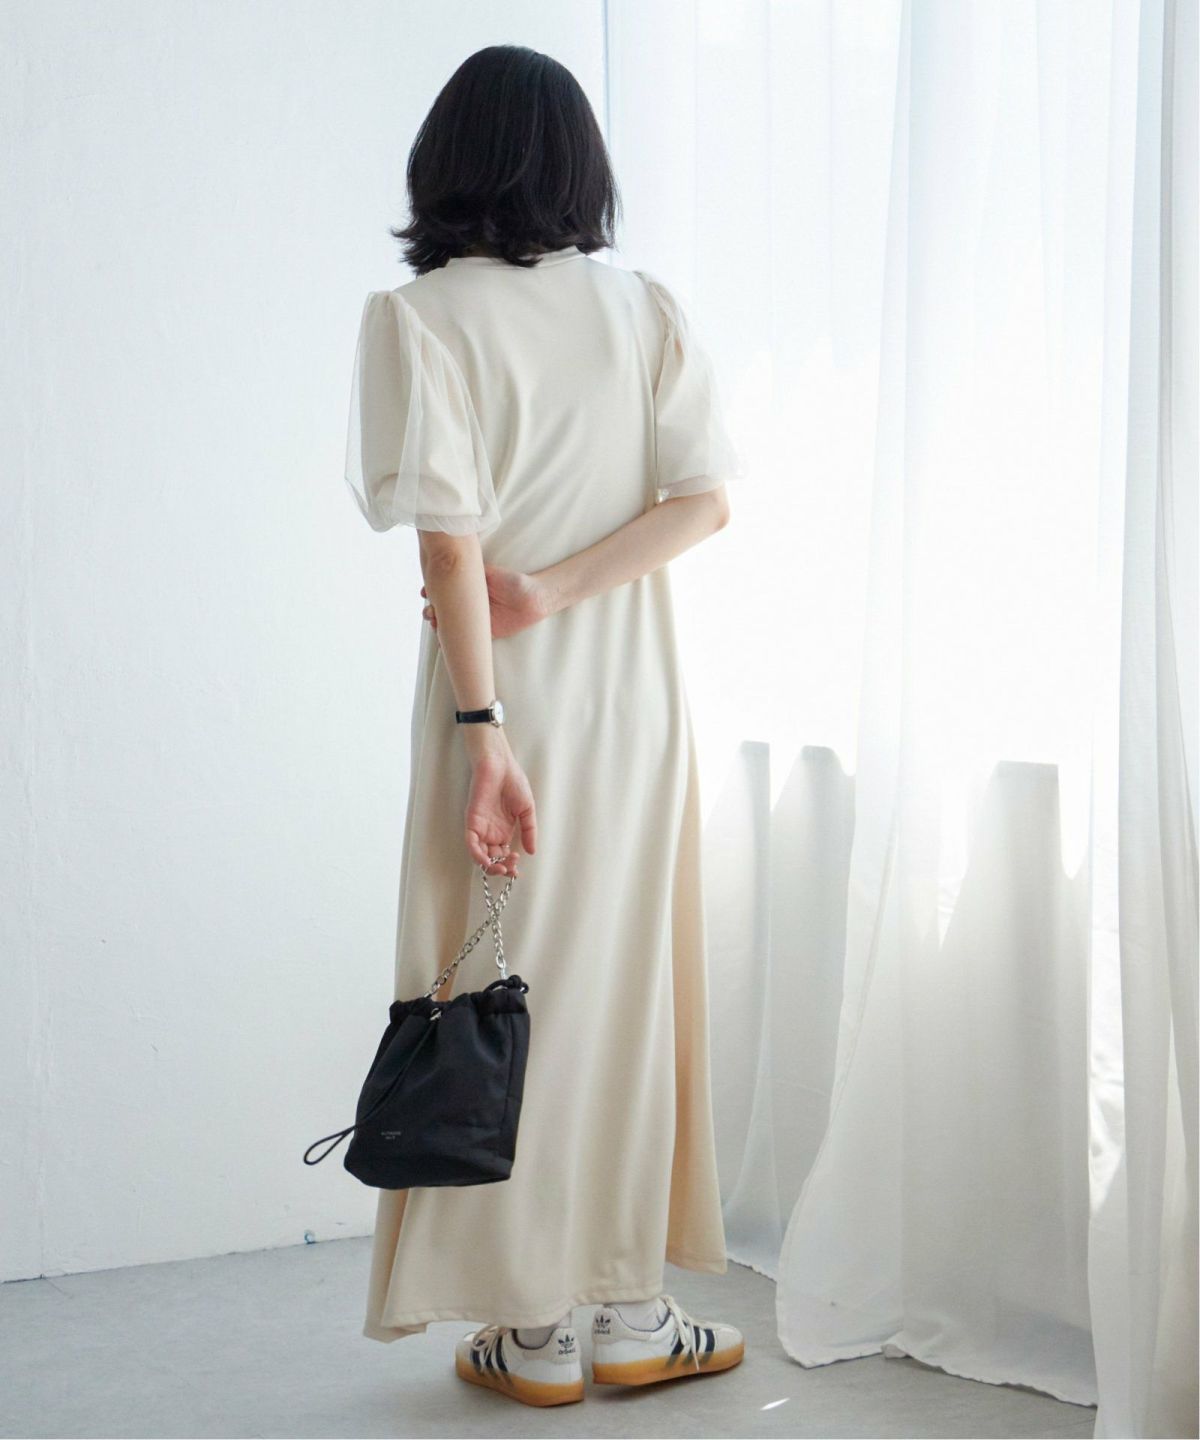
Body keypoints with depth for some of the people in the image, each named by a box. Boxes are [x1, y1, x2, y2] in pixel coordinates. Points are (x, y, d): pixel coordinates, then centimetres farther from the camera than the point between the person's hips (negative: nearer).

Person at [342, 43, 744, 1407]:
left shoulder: (421, 318, -7)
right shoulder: (648, 308, 4)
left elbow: (451, 536, -15)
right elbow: (704, 498, -3)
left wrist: (483, 727, -16)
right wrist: (553, 592, -8)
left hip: (510, 698, -3)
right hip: (635, 693, 3)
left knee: (511, 990, 5)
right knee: (629, 984, 11)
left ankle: (536, 1329, 13)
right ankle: (631, 1312, 18)